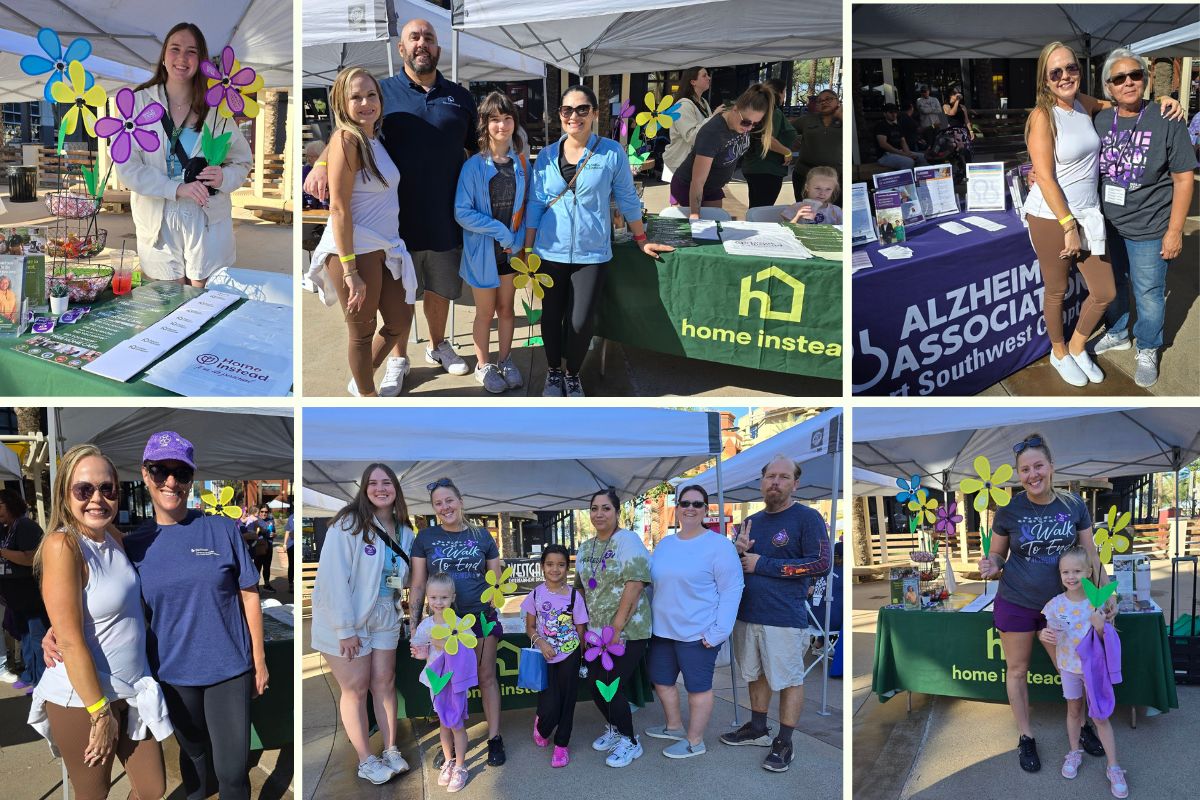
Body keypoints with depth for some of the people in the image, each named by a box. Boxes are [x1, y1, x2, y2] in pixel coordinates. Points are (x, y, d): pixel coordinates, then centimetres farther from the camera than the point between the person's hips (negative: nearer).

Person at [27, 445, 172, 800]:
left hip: (134, 689, 7)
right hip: (83, 698, -7)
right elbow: (71, 641, -20)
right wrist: (101, 713, -17)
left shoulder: (112, 535, 3)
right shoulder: (62, 545, -19)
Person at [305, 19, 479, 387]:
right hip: (397, 217, -2)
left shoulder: (460, 97, 8)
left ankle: (438, 346, 37)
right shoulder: (382, 91, 1)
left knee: (439, 287, 16)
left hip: (446, 218, 2)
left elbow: (479, 151, 15)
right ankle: (398, 359, 24)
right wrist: (322, 163, -20)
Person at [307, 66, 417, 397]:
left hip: (384, 248, 9)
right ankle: (367, 395, 28)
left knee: (400, 322, 18)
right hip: (354, 251, -9)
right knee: (363, 332, 8)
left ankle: (361, 379, 40)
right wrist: (351, 272, -21)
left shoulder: (375, 140, 11)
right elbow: (339, 209, -19)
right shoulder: (347, 140, -15)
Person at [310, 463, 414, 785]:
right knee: (356, 688, 3)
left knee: (384, 682, 11)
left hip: (384, 617, 6)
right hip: (346, 619, -5)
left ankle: (391, 751, 24)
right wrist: (345, 629, -22)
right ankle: (366, 761, 14)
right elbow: (333, 577, -22)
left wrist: (402, 579, -7)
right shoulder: (349, 524, -18)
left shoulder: (403, 531, 3)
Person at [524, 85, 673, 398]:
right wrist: (527, 250, 5)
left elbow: (627, 199, 3)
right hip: (551, 252, 2)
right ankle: (554, 372, 31)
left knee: (580, 322, -4)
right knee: (551, 317, 8)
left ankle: (572, 375, 22)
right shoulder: (546, 156, 2)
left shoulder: (611, 153, -5)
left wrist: (642, 240, 9)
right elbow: (535, 205, 6)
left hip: (592, 253, -2)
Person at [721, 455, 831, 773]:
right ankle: (758, 729, 33)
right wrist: (739, 551, -5)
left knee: (789, 680, 3)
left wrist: (763, 564, -16)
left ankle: (784, 744, 14)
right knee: (756, 674, 18)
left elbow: (821, 564, -17)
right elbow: (737, 567, 21)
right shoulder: (751, 522, 13)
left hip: (785, 618, -6)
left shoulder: (807, 518, -8)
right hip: (747, 614, 7)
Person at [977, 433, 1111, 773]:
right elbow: (997, 554, 1)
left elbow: (1089, 553, 3)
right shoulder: (1009, 510, -10)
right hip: (1015, 602, -2)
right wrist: (992, 566, -21)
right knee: (1017, 670, 9)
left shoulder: (1073, 505, -5)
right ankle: (1025, 737, 26)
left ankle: (1080, 725, 39)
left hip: (1059, 603, 2)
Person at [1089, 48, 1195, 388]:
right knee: (1112, 284, 20)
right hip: (1107, 225, 4)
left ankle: (1147, 351, 29)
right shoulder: (1100, 120, 1)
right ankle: (1117, 334, 44)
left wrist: (1174, 231, -12)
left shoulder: (1166, 120, -12)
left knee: (1148, 294, 8)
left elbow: (1183, 178, -10)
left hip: (1148, 230, -4)